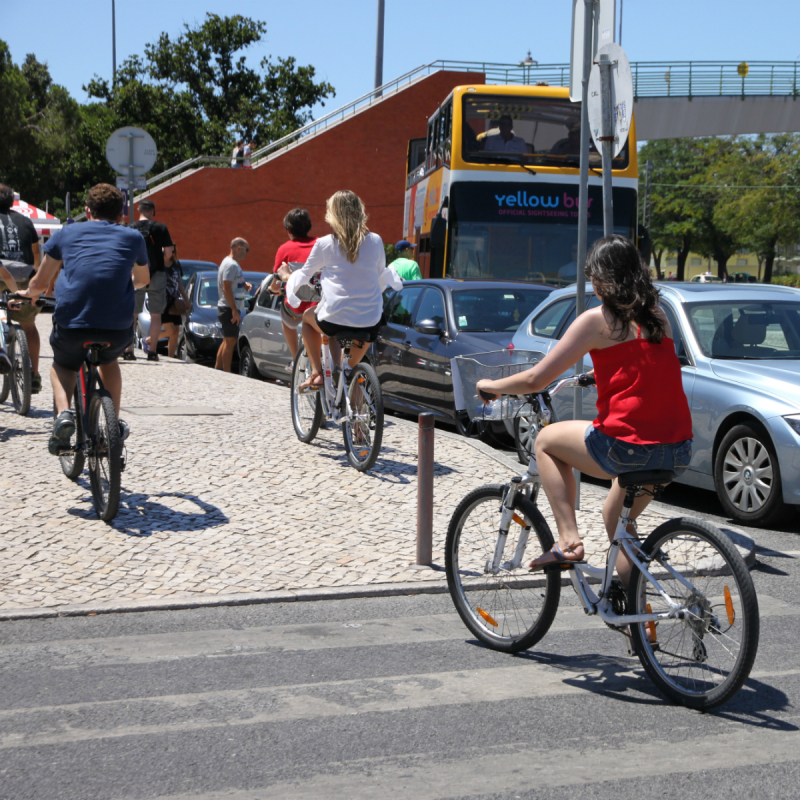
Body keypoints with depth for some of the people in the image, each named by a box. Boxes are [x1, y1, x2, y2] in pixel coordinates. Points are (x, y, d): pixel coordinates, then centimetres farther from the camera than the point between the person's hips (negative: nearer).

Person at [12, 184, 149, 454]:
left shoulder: (66, 233, 15)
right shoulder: (133, 237, 17)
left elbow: (39, 283, 20)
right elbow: (142, 280, 35)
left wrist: (27, 294, 43)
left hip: (71, 324, -1)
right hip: (118, 329, 1)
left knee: (62, 366, 30)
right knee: (109, 361, 35)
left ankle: (63, 413, 4)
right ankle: (114, 425, 26)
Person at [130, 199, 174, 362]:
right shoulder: (160, 228, -3)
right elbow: (168, 254, -6)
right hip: (156, 275, -1)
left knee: (132, 314, 8)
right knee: (155, 315, 5)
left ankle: (129, 350, 3)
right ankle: (152, 351, 2)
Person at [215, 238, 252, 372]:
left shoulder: (232, 263, 16)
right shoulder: (231, 265, -16)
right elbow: (226, 288, -22)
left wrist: (244, 284, 8)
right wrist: (234, 310, -24)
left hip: (229, 309, 11)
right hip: (229, 308, -11)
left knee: (227, 341, 15)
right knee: (230, 341, -9)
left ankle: (217, 369, 20)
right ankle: (226, 373, -8)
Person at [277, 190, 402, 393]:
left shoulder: (325, 243, -5)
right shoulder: (375, 241, 0)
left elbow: (304, 276, 8)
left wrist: (286, 276, 30)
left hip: (335, 320, -3)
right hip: (370, 322, 3)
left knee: (308, 317, 31)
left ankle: (316, 374, 17)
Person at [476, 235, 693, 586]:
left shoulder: (599, 320, -5)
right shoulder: (658, 316, 13)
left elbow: (536, 379, -3)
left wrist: (492, 386, 14)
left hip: (628, 447, -7)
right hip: (679, 452, 7)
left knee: (546, 440, 18)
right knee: (618, 517, 31)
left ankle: (569, 541, 7)